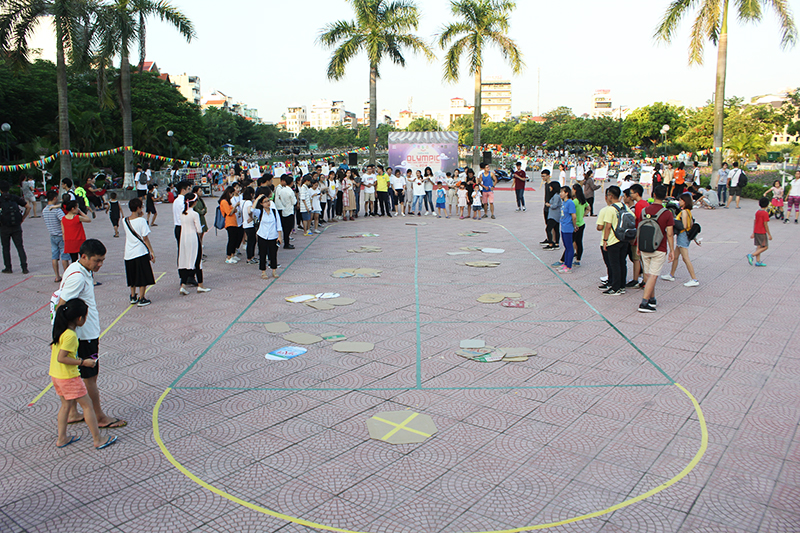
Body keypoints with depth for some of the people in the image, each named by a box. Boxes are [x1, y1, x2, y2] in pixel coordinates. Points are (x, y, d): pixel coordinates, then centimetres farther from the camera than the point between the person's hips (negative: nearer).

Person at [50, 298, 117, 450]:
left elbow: (53, 348, 16)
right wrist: (82, 362, -19)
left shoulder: (60, 330, 4)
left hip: (55, 374, 9)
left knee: (66, 404, 22)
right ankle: (98, 440, 8)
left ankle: (62, 439, 29)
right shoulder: (70, 335, -24)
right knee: (87, 405, 1)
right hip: (69, 376, -9)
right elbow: (61, 358, -26)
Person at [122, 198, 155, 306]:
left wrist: (140, 216, 13)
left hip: (128, 253, 6)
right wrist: (151, 252, -7)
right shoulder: (141, 220, -13)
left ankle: (133, 297, 27)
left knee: (132, 277, 19)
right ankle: (141, 299, 6)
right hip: (141, 252, -6)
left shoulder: (125, 221, 2)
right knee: (143, 278, 4)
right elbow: (145, 238, -13)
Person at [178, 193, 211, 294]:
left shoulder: (182, 214, 5)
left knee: (185, 262, 8)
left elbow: (182, 226, 11)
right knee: (197, 262, 4)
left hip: (184, 238, 6)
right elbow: (199, 230, -14)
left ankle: (183, 285, 0)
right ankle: (200, 285, 13)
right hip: (193, 239, -6)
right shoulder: (194, 214, -14)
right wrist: (200, 233, 8)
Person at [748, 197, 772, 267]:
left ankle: (758, 261, 10)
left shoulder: (757, 212, 7)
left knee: (759, 246, 11)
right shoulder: (765, 213, -15)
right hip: (762, 233, -8)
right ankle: (751, 255, -12)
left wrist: (753, 233, 17)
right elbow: (765, 224, -17)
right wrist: (769, 234, -11)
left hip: (756, 232, 8)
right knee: (765, 247, 0)